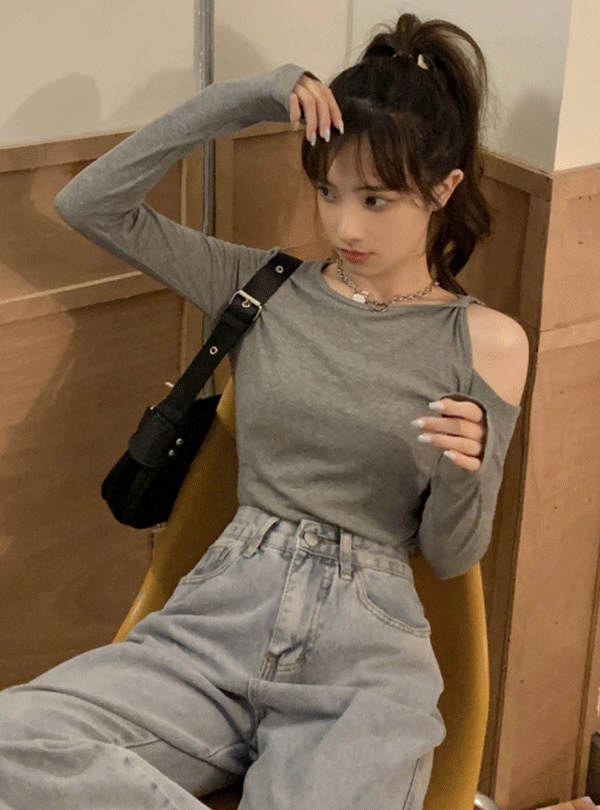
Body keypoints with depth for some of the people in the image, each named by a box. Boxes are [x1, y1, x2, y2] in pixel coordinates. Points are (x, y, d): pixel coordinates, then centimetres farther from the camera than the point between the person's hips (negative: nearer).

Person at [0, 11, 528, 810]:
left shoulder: (485, 342, 5)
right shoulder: (269, 290, 11)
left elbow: (452, 555, 8)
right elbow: (90, 203, 6)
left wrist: (466, 469, -15)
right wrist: (244, 99, 0)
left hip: (361, 653, -2)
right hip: (222, 614, 3)